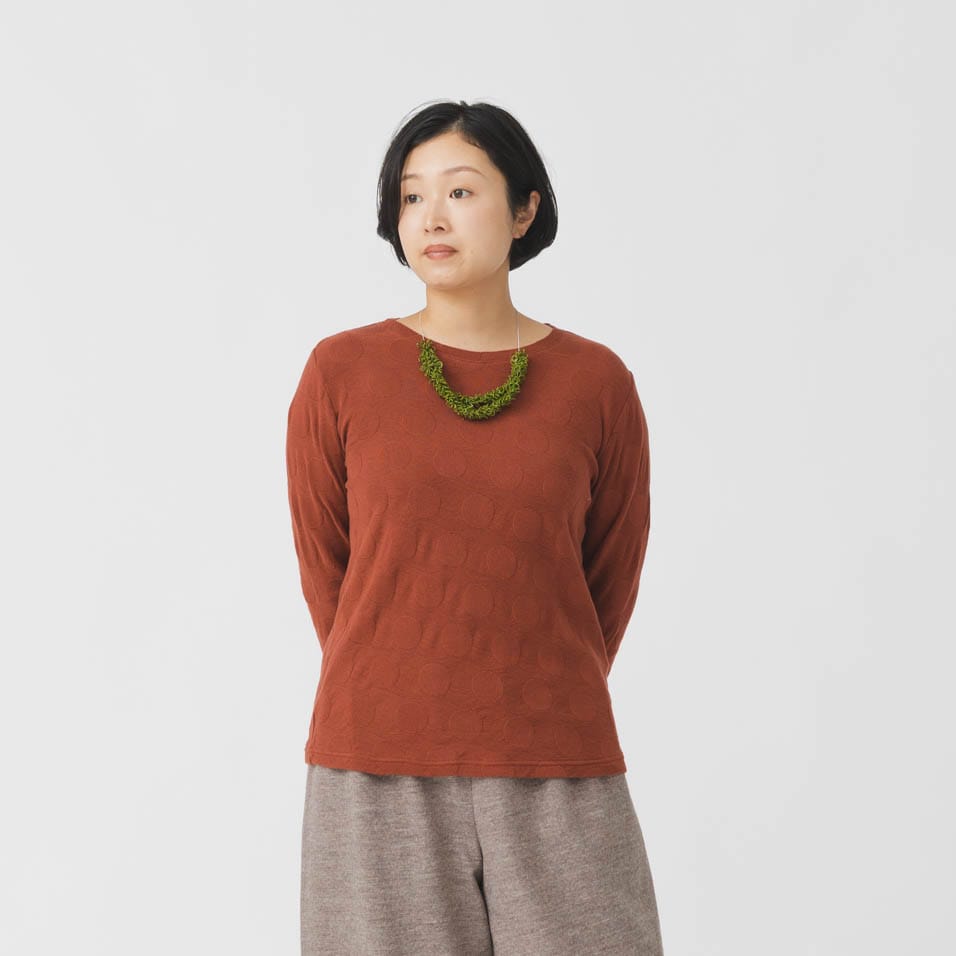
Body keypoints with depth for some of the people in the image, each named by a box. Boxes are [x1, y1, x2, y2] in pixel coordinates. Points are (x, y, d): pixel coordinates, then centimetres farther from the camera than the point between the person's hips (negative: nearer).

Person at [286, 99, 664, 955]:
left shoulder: (597, 382, 1)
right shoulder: (342, 371, 0)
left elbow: (612, 576, 10)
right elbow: (322, 562, 8)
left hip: (556, 769, 1)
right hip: (378, 768, 0)